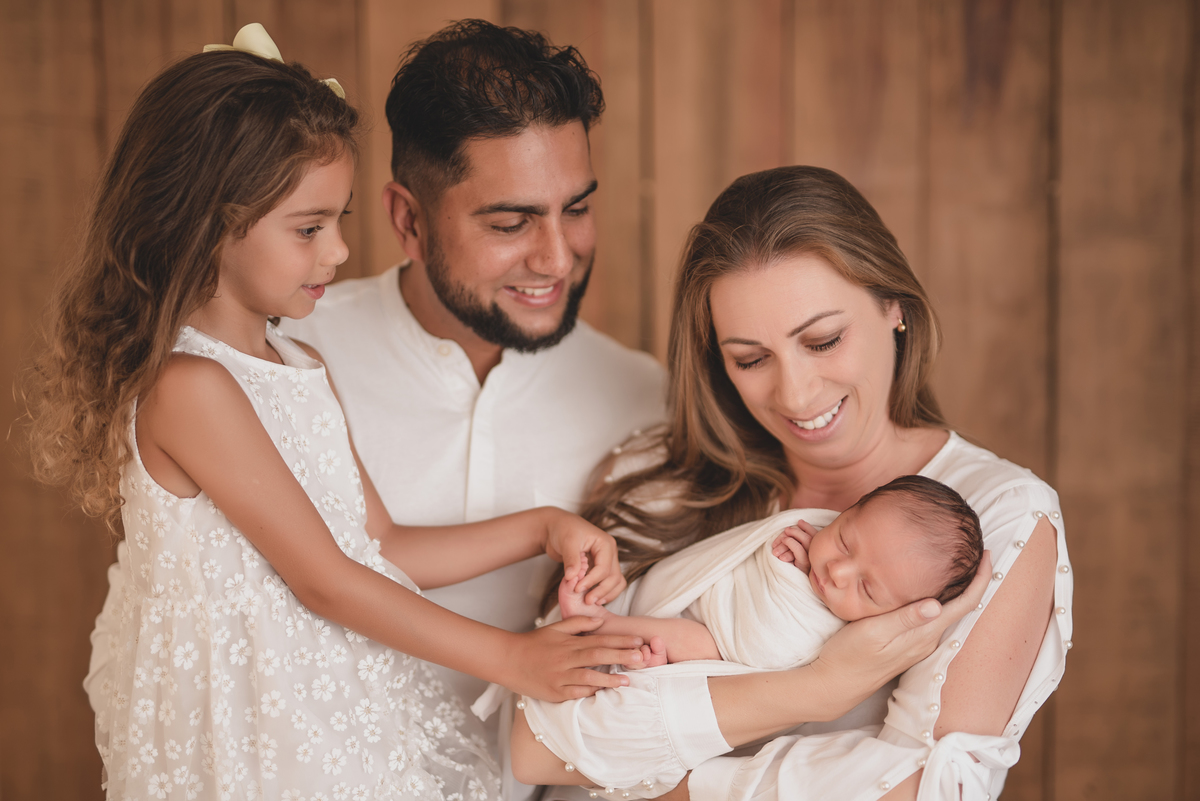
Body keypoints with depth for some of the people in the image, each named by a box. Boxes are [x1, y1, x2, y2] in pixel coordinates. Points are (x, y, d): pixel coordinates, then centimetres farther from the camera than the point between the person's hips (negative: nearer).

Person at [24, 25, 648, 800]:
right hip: (253, 735, -8)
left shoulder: (302, 367, 9)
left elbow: (380, 547, 13)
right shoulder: (187, 387, -19)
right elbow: (323, 580, -18)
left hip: (348, 717, 8)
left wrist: (543, 528, 4)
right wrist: (510, 657, -16)